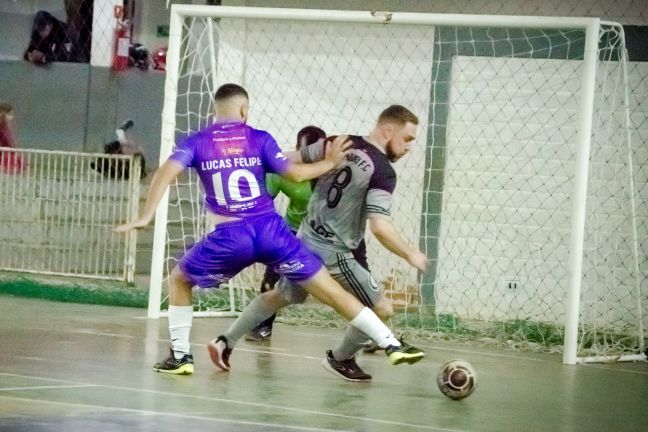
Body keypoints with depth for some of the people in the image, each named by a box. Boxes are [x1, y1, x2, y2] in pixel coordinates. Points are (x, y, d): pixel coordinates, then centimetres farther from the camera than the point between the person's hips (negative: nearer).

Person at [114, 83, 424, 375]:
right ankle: (392, 345, 2)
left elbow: (166, 173, -7)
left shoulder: (196, 143, 8)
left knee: (179, 280, 25)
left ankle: (180, 356, 17)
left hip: (230, 237, -1)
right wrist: (329, 163, 17)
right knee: (330, 291, 5)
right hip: (270, 229, 1)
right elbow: (295, 174, 1)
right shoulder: (259, 139, 8)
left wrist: (146, 217, -8)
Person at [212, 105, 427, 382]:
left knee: (281, 296, 29)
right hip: (333, 254, -8)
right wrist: (411, 255, -13)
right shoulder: (383, 172, -18)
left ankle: (227, 341, 29)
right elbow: (380, 227, -25)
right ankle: (340, 359, 19)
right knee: (381, 309, 3)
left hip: (305, 241, 8)